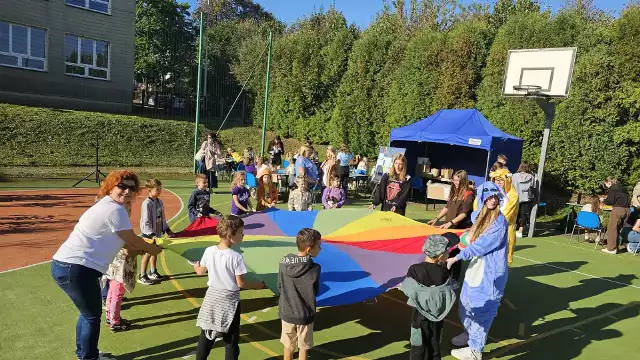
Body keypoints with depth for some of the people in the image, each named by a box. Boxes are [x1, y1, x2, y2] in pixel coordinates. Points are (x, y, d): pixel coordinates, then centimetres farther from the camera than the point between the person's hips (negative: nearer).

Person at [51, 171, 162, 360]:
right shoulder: (115, 210, -17)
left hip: (65, 265, 11)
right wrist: (154, 249, 8)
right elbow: (132, 240, -9)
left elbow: (123, 241, 22)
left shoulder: (106, 206, 16)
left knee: (88, 312, 25)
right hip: (76, 268, -11)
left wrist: (146, 249, 22)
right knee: (92, 316, 7)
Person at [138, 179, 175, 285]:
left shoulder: (159, 201, 4)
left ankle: (153, 272, 33)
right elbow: (146, 221, -22)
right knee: (147, 254, 2)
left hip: (158, 232, 7)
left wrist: (167, 229, 12)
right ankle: (142, 276, 14)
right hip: (149, 233, -7)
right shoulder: (147, 203, -19)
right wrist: (152, 234, -27)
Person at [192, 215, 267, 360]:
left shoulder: (209, 251, -7)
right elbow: (241, 283, -17)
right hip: (229, 301, -5)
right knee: (231, 339, 10)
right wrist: (258, 285, -2)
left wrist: (196, 266, 30)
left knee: (206, 335, 19)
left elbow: (201, 272, 7)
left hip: (212, 298, 5)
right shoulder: (236, 257, -22)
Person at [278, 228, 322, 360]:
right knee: (303, 347, 19)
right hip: (304, 315, -3)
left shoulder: (284, 262, -12)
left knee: (288, 345, 23)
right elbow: (315, 292, -8)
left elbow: (280, 287, -1)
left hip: (287, 312, 3)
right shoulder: (314, 268, -22)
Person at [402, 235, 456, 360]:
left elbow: (408, 291, -12)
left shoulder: (415, 270, -19)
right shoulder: (444, 271, -11)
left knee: (418, 347, 10)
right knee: (434, 345, 19)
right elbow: (450, 292, -2)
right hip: (438, 315, 2)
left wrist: (402, 287, 9)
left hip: (420, 315, -2)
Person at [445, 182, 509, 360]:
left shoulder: (500, 221, -19)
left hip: (490, 272, -8)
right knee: (465, 304, 19)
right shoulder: (479, 215, 5)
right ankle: (470, 333, 44)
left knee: (481, 310, 1)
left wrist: (457, 257, -24)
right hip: (476, 267, 8)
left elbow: (482, 245, -24)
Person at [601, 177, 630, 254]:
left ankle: (611, 249, -1)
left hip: (618, 209, -8)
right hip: (626, 210, 8)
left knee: (612, 229, -1)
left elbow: (610, 201, -9)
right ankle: (615, 247, 18)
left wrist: (603, 200, 10)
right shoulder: (622, 188, 19)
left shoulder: (612, 189, -3)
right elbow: (626, 199, 25)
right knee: (618, 229, 15)